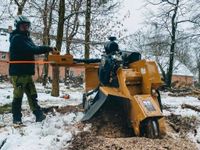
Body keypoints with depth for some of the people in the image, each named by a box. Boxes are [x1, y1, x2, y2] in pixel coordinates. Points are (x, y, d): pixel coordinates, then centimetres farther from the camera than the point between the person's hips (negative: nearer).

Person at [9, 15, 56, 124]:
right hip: (18, 72, -9)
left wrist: (49, 49, -9)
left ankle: (39, 115, 13)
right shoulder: (17, 38, -13)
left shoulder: (26, 38, 18)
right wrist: (48, 48, -20)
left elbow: (34, 49, 8)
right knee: (18, 95, -2)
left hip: (27, 72, 9)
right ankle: (17, 118, 8)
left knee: (32, 95, 9)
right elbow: (32, 49, -24)